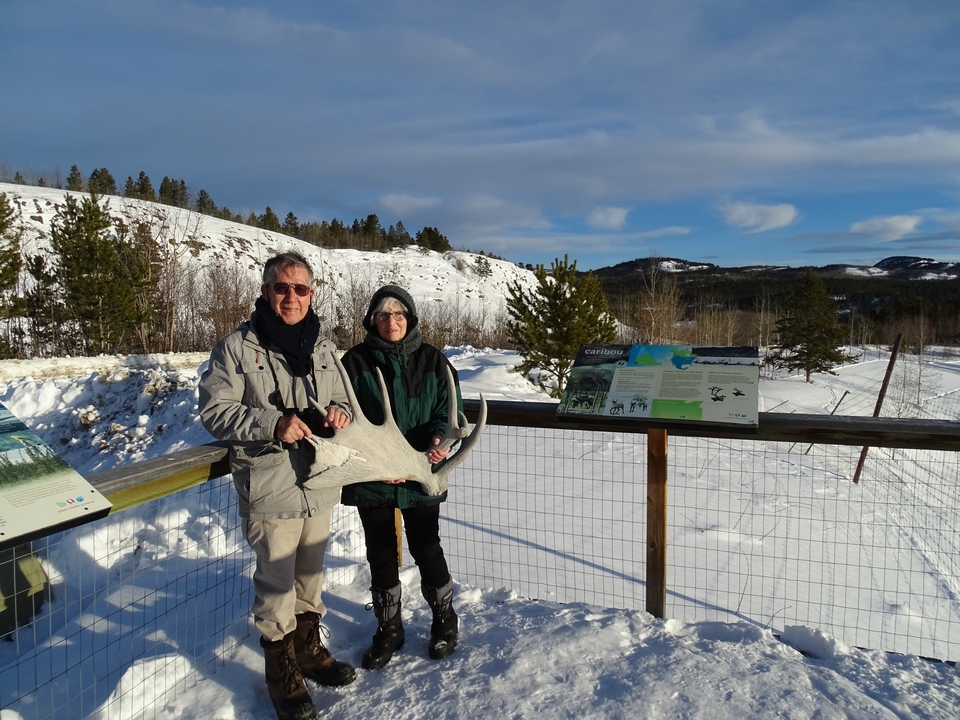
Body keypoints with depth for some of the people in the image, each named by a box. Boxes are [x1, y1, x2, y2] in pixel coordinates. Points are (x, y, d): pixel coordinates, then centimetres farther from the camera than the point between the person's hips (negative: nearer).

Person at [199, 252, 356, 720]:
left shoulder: (323, 348, 7)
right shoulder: (236, 347, -8)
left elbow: (342, 398, 17)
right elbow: (214, 411, -11)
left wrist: (340, 412, -6)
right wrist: (273, 423, -23)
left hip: (320, 484, 5)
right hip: (269, 488, -5)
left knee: (310, 575, 21)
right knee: (276, 582, 6)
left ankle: (309, 649, 41)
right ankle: (282, 673, 26)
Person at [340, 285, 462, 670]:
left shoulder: (432, 360, 0)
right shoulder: (355, 362, -4)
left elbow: (449, 408, 1)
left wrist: (439, 438, -21)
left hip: (420, 477, 0)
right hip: (371, 480, 0)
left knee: (427, 550, 8)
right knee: (381, 556, 12)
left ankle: (445, 621, 34)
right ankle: (388, 630, 33)